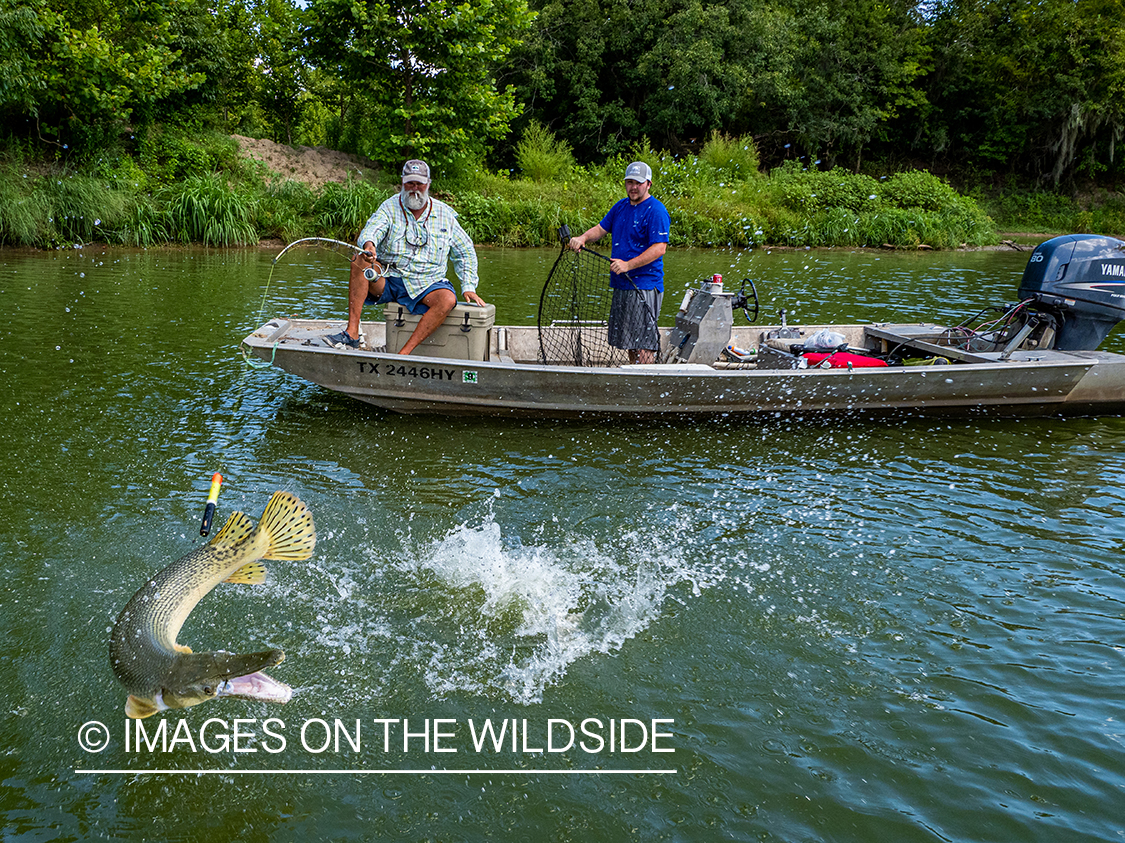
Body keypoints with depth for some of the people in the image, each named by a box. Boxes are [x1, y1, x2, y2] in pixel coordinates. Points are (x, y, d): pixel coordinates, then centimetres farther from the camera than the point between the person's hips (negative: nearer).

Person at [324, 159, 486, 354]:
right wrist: (368, 245, -44)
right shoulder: (389, 208, 2)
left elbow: (465, 252, 16)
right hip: (387, 279, 0)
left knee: (448, 299, -32)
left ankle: (405, 353, -34)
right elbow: (371, 231, -18)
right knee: (360, 261, -28)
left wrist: (468, 287, 5)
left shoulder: (444, 214, 8)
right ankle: (352, 333, -31)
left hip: (426, 284, 1)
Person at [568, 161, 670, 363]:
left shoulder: (656, 211, -10)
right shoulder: (621, 206, 15)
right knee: (628, 340, 14)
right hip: (621, 285, 8)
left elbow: (659, 248, -18)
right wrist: (583, 238, -6)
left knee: (642, 342, -9)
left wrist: (627, 265, -24)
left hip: (644, 287, -8)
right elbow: (601, 229, 17)